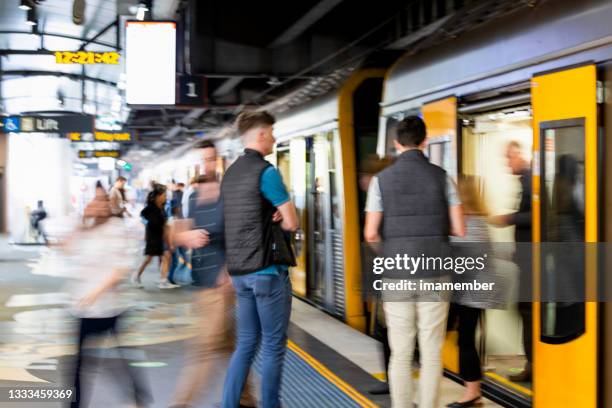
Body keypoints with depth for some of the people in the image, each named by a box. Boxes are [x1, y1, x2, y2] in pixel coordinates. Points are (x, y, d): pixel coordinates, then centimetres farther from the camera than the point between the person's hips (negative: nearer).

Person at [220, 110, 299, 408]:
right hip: (268, 271, -8)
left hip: (240, 271, 8)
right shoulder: (266, 172, -12)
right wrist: (279, 218, 7)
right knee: (273, 346, 1)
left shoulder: (231, 173, 13)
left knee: (246, 344, 11)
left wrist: (271, 217, 3)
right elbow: (291, 223, -12)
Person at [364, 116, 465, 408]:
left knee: (400, 354, 7)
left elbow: (370, 235, -4)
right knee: (431, 354, 6)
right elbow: (460, 230, -1)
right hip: (433, 276, 0)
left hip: (396, 277, 0)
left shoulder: (382, 179, -1)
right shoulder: (441, 177, 0)